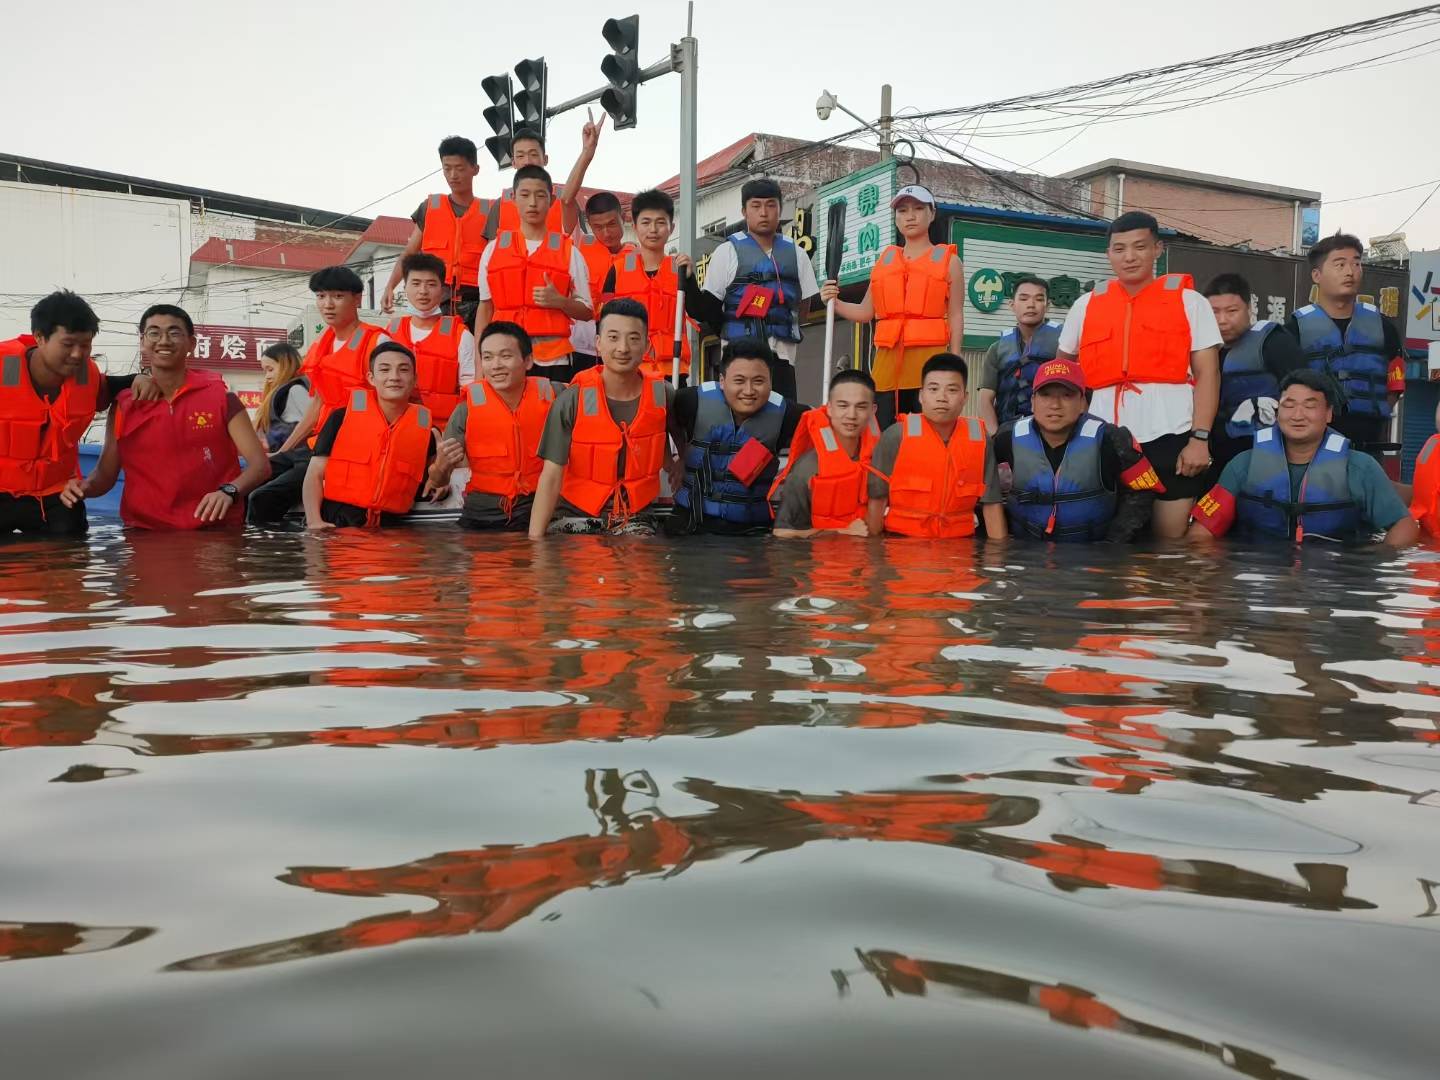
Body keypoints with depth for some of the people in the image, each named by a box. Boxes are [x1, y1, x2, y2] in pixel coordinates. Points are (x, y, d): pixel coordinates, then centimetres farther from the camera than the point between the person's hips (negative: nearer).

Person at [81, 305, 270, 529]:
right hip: (145, 533, 3)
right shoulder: (124, 405, 7)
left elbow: (260, 463, -5)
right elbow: (105, 474, 13)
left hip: (214, 531, -2)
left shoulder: (218, 395, 1)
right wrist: (82, 488, -9)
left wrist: (229, 491, -23)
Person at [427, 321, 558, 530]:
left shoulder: (550, 396, -4)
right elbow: (438, 482, 1)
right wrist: (441, 466, -22)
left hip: (539, 513, -1)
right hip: (482, 518, 1)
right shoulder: (469, 406, -4)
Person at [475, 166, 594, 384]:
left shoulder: (568, 251, 6)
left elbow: (586, 312, 8)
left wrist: (559, 301, -13)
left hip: (554, 360, -1)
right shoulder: (493, 249, 10)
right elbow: (485, 308, 12)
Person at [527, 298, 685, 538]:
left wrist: (680, 466, 3)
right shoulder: (572, 400, -12)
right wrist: (535, 538, -21)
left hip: (636, 518, 1)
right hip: (576, 515, -1)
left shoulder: (663, 396, -5)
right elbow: (551, 476, -14)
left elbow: (688, 442, 19)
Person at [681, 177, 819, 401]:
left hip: (782, 358, 4)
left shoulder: (795, 254, 13)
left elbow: (804, 305, 21)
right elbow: (706, 310, 0)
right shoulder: (727, 252, 3)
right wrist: (689, 281, -15)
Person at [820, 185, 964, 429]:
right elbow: (866, 312, 17)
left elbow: (956, 316, 4)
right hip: (887, 357, 3)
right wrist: (834, 302, -1)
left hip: (929, 356, -3)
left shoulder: (948, 260, 8)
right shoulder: (884, 260, 18)